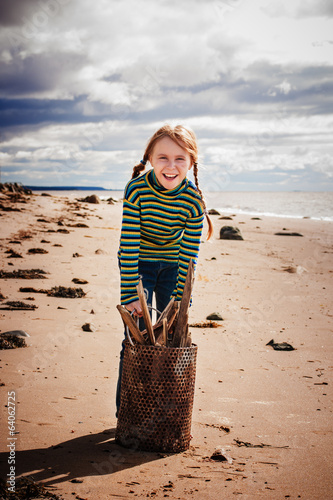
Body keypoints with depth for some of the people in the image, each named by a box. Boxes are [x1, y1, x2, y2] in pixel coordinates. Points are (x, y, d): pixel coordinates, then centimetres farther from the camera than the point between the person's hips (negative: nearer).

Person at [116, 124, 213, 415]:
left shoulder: (194, 202, -21)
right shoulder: (136, 190, -26)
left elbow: (189, 257, -16)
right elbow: (128, 246, -23)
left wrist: (180, 303, -17)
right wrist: (130, 295, -25)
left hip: (172, 266, 2)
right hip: (138, 264, -1)